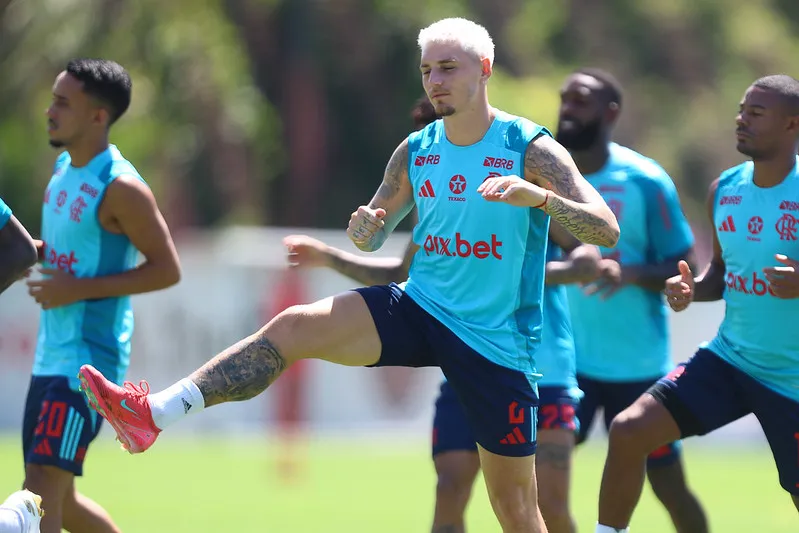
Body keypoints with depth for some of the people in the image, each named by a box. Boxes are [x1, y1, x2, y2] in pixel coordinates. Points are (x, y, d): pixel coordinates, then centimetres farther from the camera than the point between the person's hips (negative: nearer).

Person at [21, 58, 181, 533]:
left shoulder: (120, 188, -15)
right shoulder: (64, 168, 11)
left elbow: (166, 269, -15)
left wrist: (78, 290, -20)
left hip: (88, 363, -9)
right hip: (51, 357, 9)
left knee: (43, 489, -16)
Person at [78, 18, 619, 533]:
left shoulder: (532, 150, -10)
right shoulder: (415, 151, 5)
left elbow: (607, 232, -18)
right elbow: (373, 235, 18)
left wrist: (538, 196, -35)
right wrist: (364, 231, -8)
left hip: (496, 342, -4)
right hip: (418, 311, 4)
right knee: (293, 327, -18)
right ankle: (153, 415, -25)